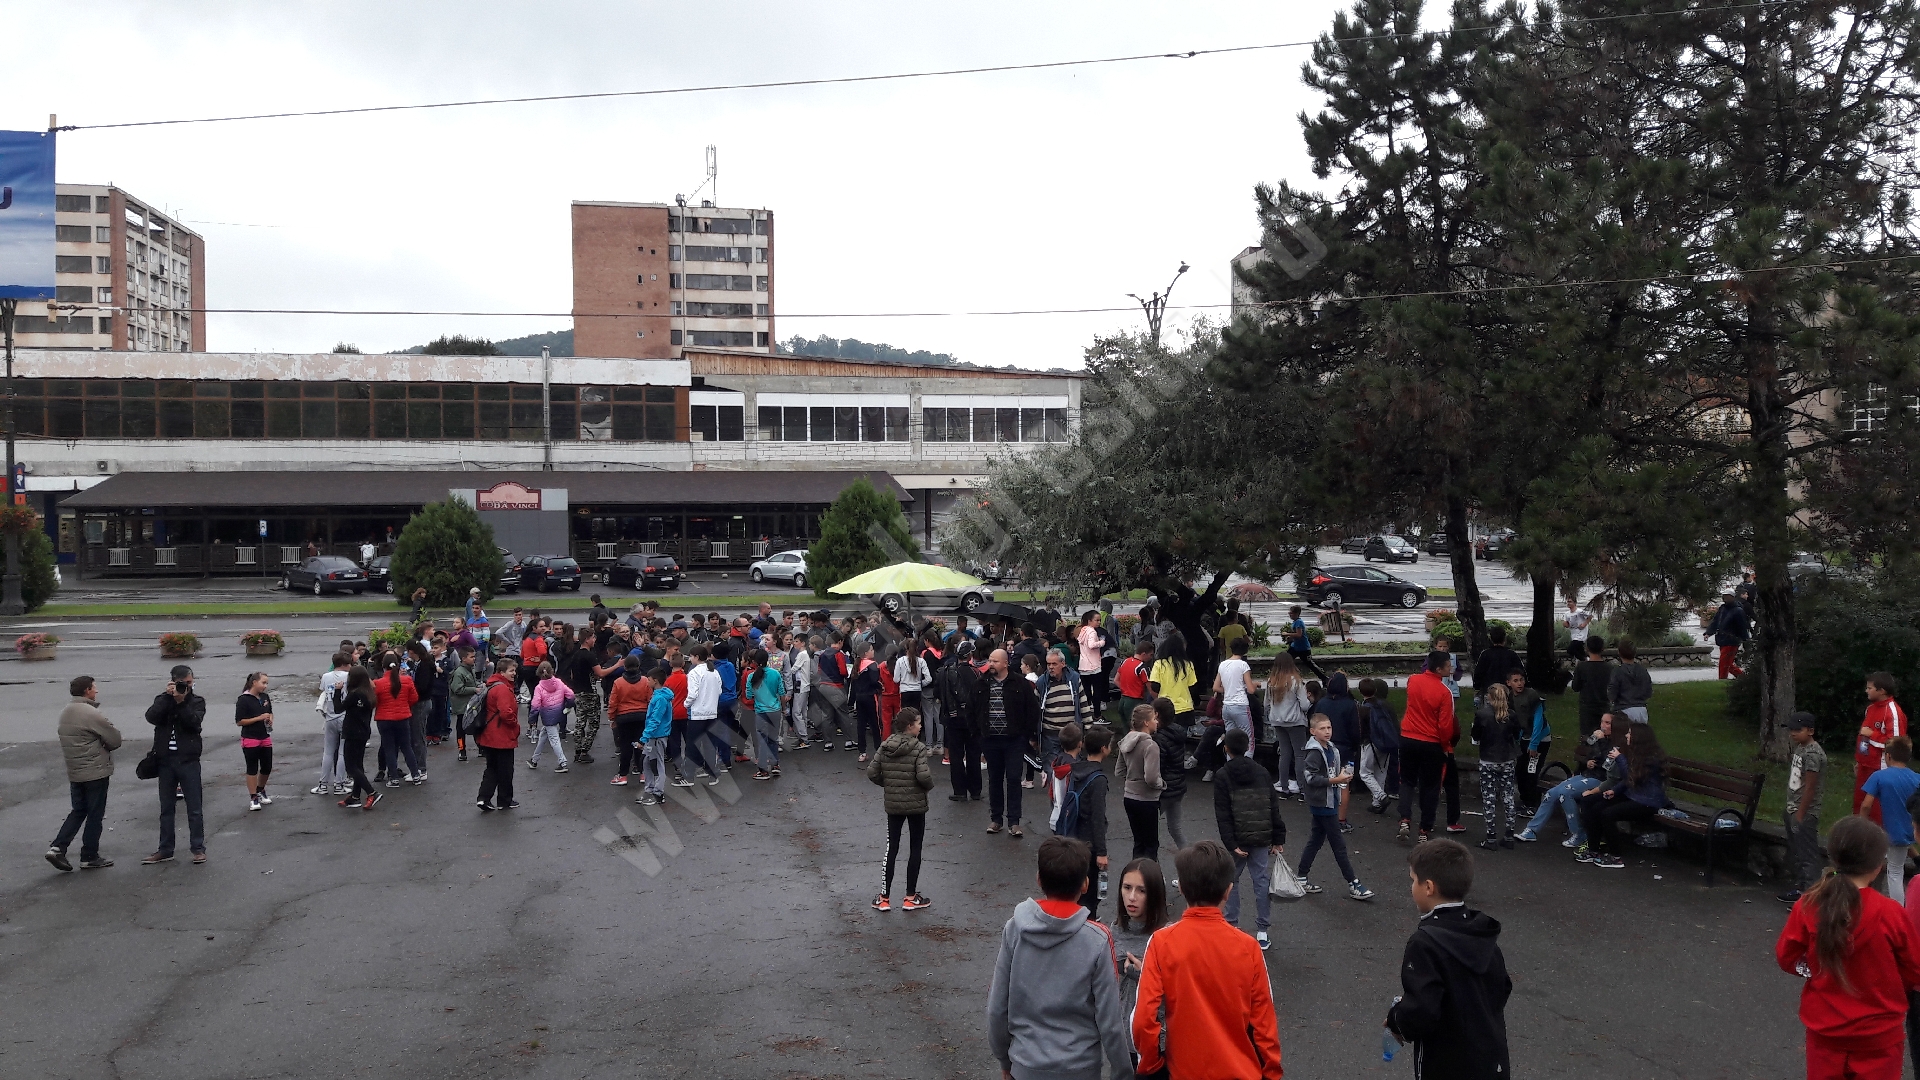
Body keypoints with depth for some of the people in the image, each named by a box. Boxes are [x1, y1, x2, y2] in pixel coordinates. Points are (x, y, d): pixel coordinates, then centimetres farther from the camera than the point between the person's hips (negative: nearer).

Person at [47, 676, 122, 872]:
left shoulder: (65, 713, 8)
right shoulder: (92, 714, -19)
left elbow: (65, 737, 15)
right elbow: (115, 739, -17)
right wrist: (104, 746, 5)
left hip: (74, 772, 8)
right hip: (96, 772, -8)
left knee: (78, 811, 17)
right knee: (95, 815, 3)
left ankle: (57, 847, 4)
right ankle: (89, 857, 9)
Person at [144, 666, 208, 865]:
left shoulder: (197, 701, 4)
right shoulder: (163, 699, 8)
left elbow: (194, 721, -14)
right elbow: (152, 717, -12)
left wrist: (181, 701, -19)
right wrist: (168, 697, -17)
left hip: (188, 760, -2)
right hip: (165, 759, 2)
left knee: (194, 808, 0)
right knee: (166, 809, 9)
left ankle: (198, 848, 6)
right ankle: (165, 850, 15)